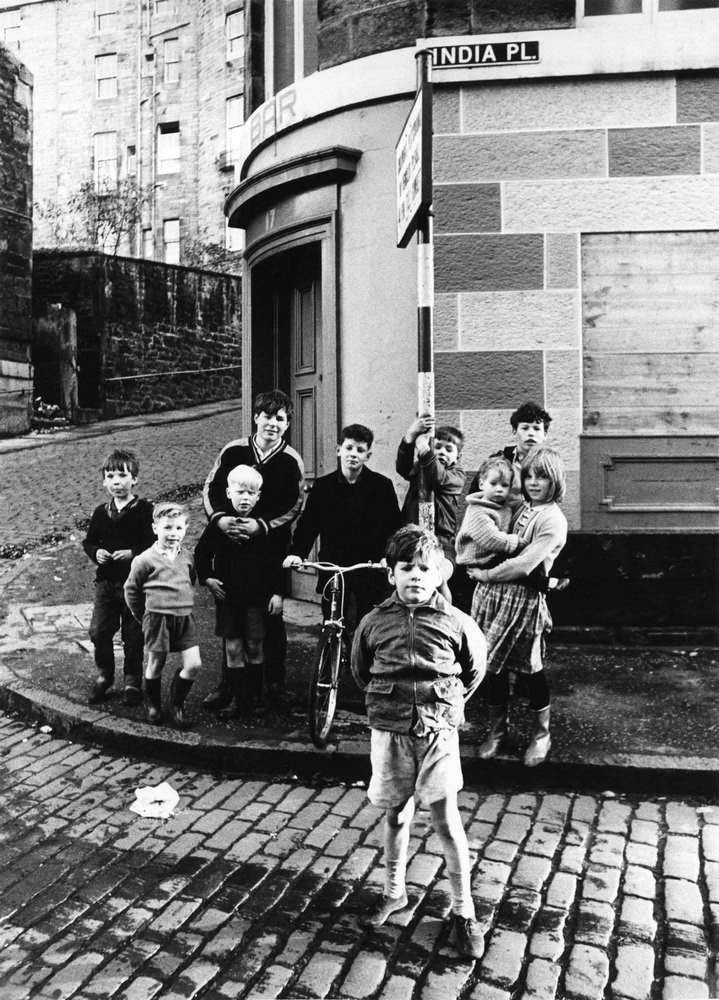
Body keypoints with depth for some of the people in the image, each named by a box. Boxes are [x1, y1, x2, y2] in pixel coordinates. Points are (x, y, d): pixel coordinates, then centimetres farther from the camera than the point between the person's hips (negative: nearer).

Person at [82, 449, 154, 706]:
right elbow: (88, 541, 14)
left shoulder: (144, 510, -9)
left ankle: (132, 680, 23)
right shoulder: (101, 513, 6)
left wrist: (133, 553, -24)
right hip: (106, 581, 4)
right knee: (99, 631, 3)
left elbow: (155, 543, -12)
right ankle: (104, 675, 26)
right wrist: (96, 552, -6)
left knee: (133, 635, 5)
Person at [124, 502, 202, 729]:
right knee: (156, 665, 8)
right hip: (158, 617, -4)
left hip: (185, 617, 4)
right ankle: (153, 705, 31)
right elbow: (131, 589, 1)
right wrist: (143, 616, 7)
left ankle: (177, 704, 17)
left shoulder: (186, 558, 6)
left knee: (193, 664, -4)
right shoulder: (145, 560, -9)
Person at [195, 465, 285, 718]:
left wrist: (278, 592, -4)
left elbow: (278, 561, 0)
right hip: (227, 595, 1)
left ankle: (254, 697, 20)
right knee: (233, 648, 4)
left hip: (257, 596, -1)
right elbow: (201, 552, 12)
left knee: (254, 648, 6)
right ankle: (238, 699, 13)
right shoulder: (218, 523, -1)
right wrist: (206, 578, 0)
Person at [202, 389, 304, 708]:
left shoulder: (291, 460, -2)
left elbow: (294, 506, -5)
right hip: (231, 542, 2)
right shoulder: (233, 451, 2)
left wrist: (260, 525, -18)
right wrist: (220, 518, -14)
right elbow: (211, 487, 5)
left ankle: (275, 684, 18)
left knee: (271, 616, 3)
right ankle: (227, 683, 18)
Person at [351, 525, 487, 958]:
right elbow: (360, 672, 12)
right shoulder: (374, 622, -5)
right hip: (389, 731, 2)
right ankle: (395, 892, 36)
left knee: (446, 818, 1)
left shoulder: (455, 622, -9)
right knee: (396, 814, 16)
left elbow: (476, 668, 8)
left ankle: (464, 911, 17)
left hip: (438, 731, -2)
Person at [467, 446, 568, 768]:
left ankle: (541, 735, 29)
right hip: (490, 592, 6)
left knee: (531, 668, 7)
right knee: (493, 666, 13)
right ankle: (497, 730, 32)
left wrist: (485, 575, -9)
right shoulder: (518, 506, 10)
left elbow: (523, 565, -18)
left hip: (523, 598, -6)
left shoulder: (554, 521, -10)